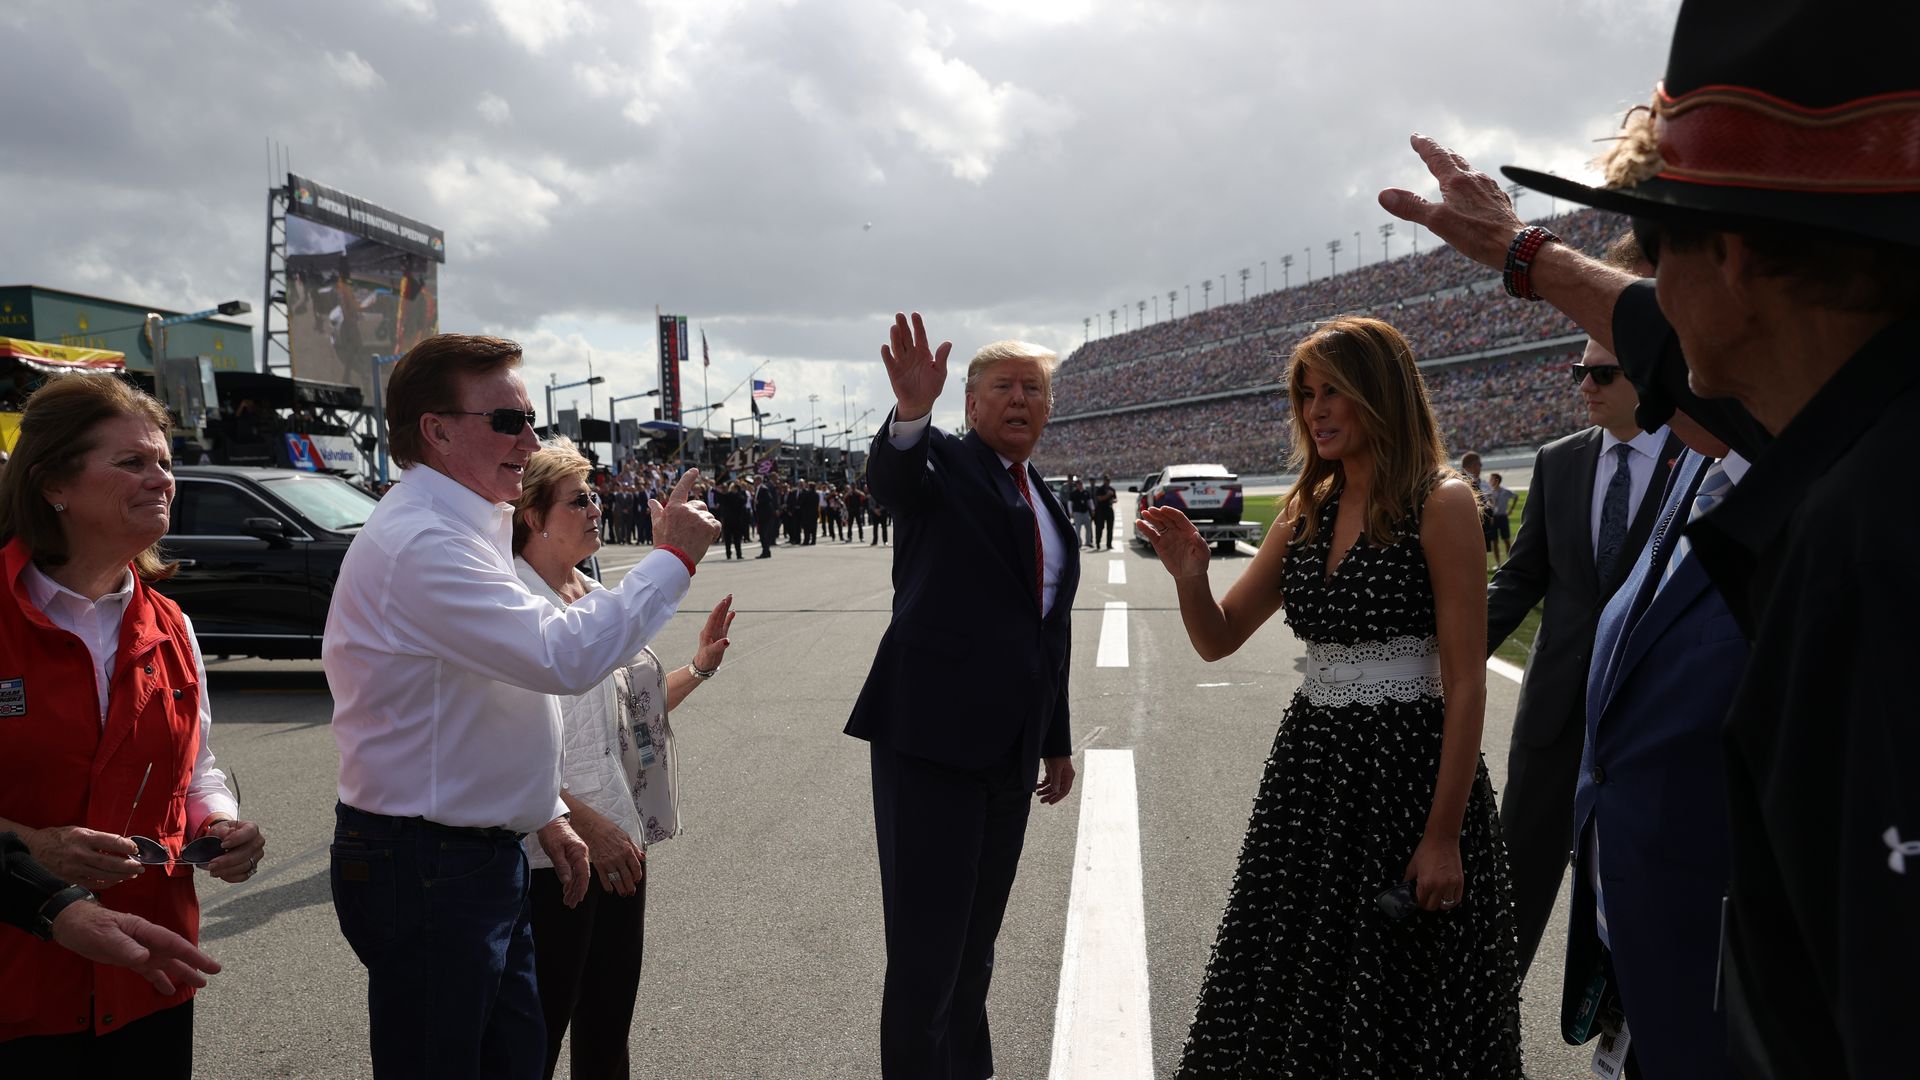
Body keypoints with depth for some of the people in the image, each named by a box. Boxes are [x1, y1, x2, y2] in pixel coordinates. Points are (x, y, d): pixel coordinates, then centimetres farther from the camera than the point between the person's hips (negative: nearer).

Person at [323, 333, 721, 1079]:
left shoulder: (458, 528, 13)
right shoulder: (421, 543, -22)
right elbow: (566, 657, -30)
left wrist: (545, 812, 19)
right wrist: (671, 559, -20)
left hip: (480, 854, 10)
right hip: (427, 869, -10)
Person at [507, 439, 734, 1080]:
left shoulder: (600, 600, 12)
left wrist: (698, 668, 7)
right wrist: (583, 823, -24)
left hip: (619, 843, 8)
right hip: (551, 853, -8)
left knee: (609, 1023, 18)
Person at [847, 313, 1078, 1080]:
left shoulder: (1046, 500, 16)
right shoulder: (940, 462, -4)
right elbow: (890, 478, -29)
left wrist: (1057, 741, 21)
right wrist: (912, 410, -50)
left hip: (1011, 749, 7)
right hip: (932, 735, -7)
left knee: (975, 943, 18)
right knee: (925, 950, -5)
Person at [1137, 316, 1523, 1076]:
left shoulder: (1441, 503, -11)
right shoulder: (1307, 509, 8)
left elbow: (1465, 682, -13)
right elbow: (1218, 640, 9)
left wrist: (1444, 836, -15)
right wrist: (1190, 576, -13)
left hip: (1411, 766, -6)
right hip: (1310, 764, 6)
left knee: (1403, 1016, 6)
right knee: (1287, 998, 14)